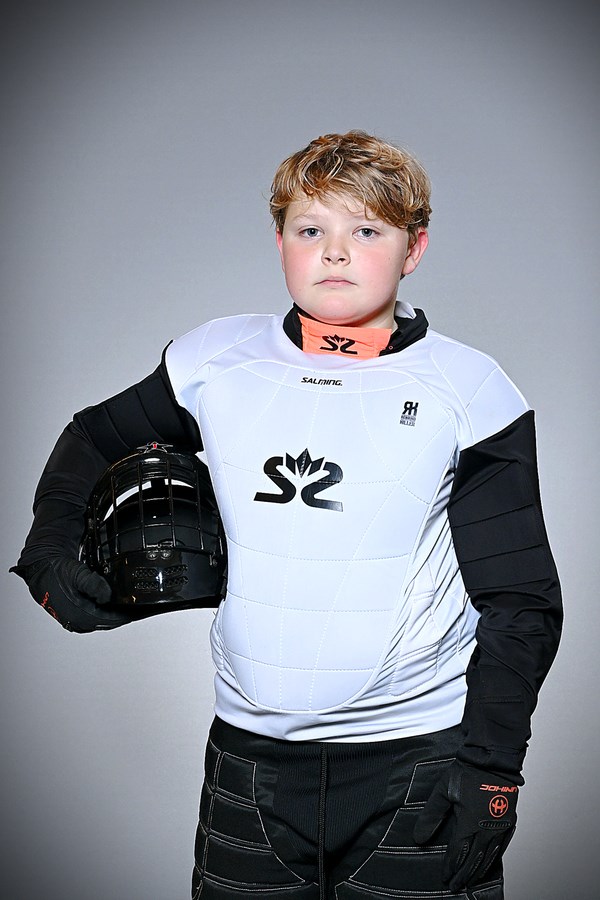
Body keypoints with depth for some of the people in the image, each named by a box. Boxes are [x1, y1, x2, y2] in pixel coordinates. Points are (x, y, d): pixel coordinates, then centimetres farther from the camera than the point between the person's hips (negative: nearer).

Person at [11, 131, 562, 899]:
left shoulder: (466, 390, -4)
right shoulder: (218, 363, 2)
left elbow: (520, 603, -2)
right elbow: (95, 440, 20)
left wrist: (491, 767, -8)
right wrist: (52, 546, 3)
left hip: (420, 760, -2)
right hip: (250, 756, 3)